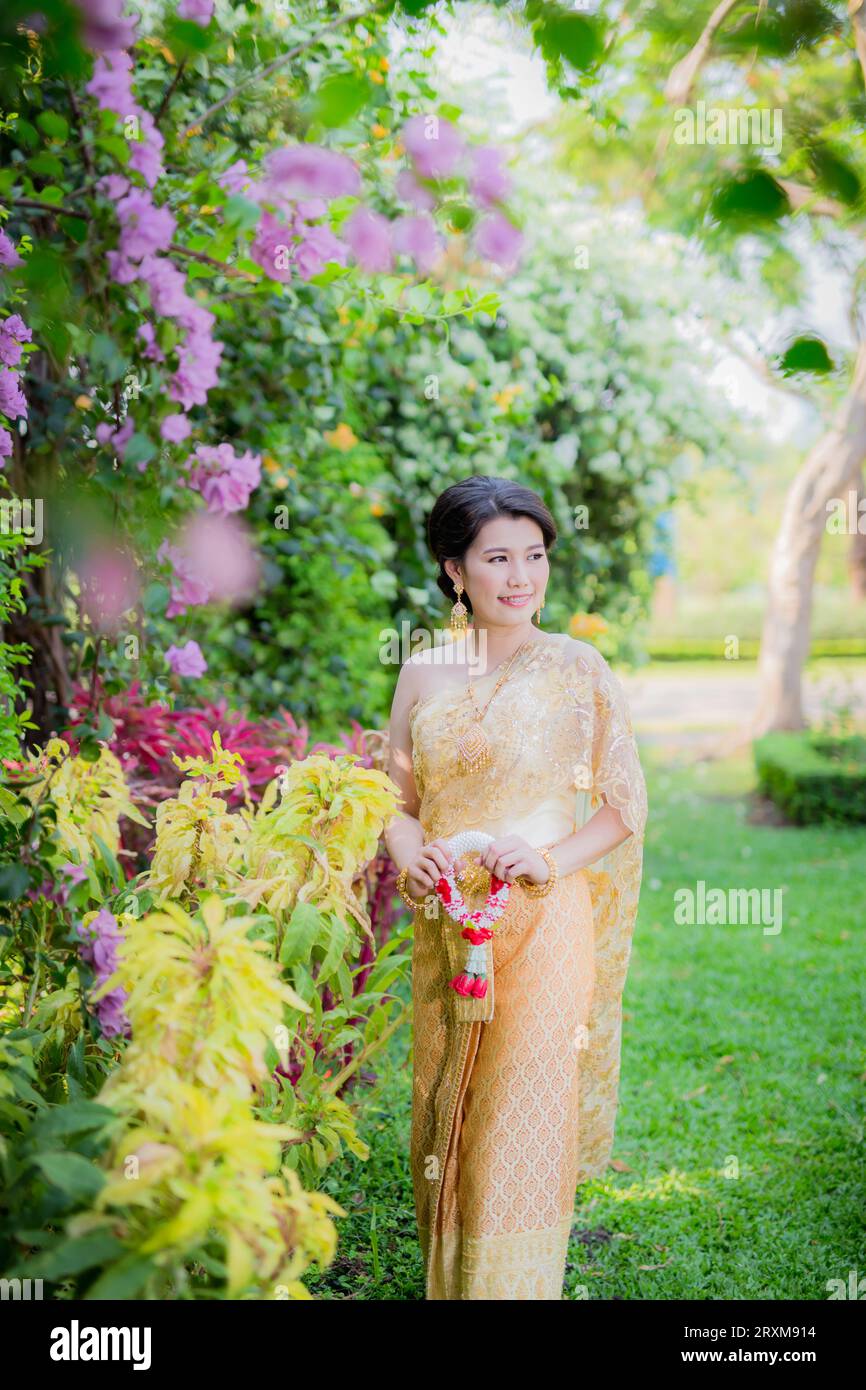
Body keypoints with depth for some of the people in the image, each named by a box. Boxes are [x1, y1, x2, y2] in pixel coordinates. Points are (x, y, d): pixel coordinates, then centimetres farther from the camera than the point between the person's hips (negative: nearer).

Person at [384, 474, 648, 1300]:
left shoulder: (577, 669, -3)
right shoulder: (423, 673, 5)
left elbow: (626, 805, 0)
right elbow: (398, 799, 13)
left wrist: (551, 858, -15)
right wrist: (410, 854, -8)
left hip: (543, 930, -3)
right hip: (445, 930, 4)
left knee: (522, 1126, -3)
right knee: (443, 1117, 13)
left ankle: (513, 1286, 13)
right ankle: (446, 1281, 33)